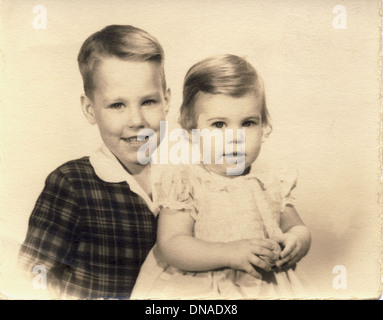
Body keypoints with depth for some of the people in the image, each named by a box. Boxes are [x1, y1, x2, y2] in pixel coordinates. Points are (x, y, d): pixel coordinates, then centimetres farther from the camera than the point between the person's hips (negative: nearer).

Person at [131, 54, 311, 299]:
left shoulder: (272, 182, 6)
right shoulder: (184, 183, -6)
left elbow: (297, 227, 15)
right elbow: (170, 246, -13)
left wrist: (298, 242, -9)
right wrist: (229, 253, -23)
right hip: (197, 290, -6)